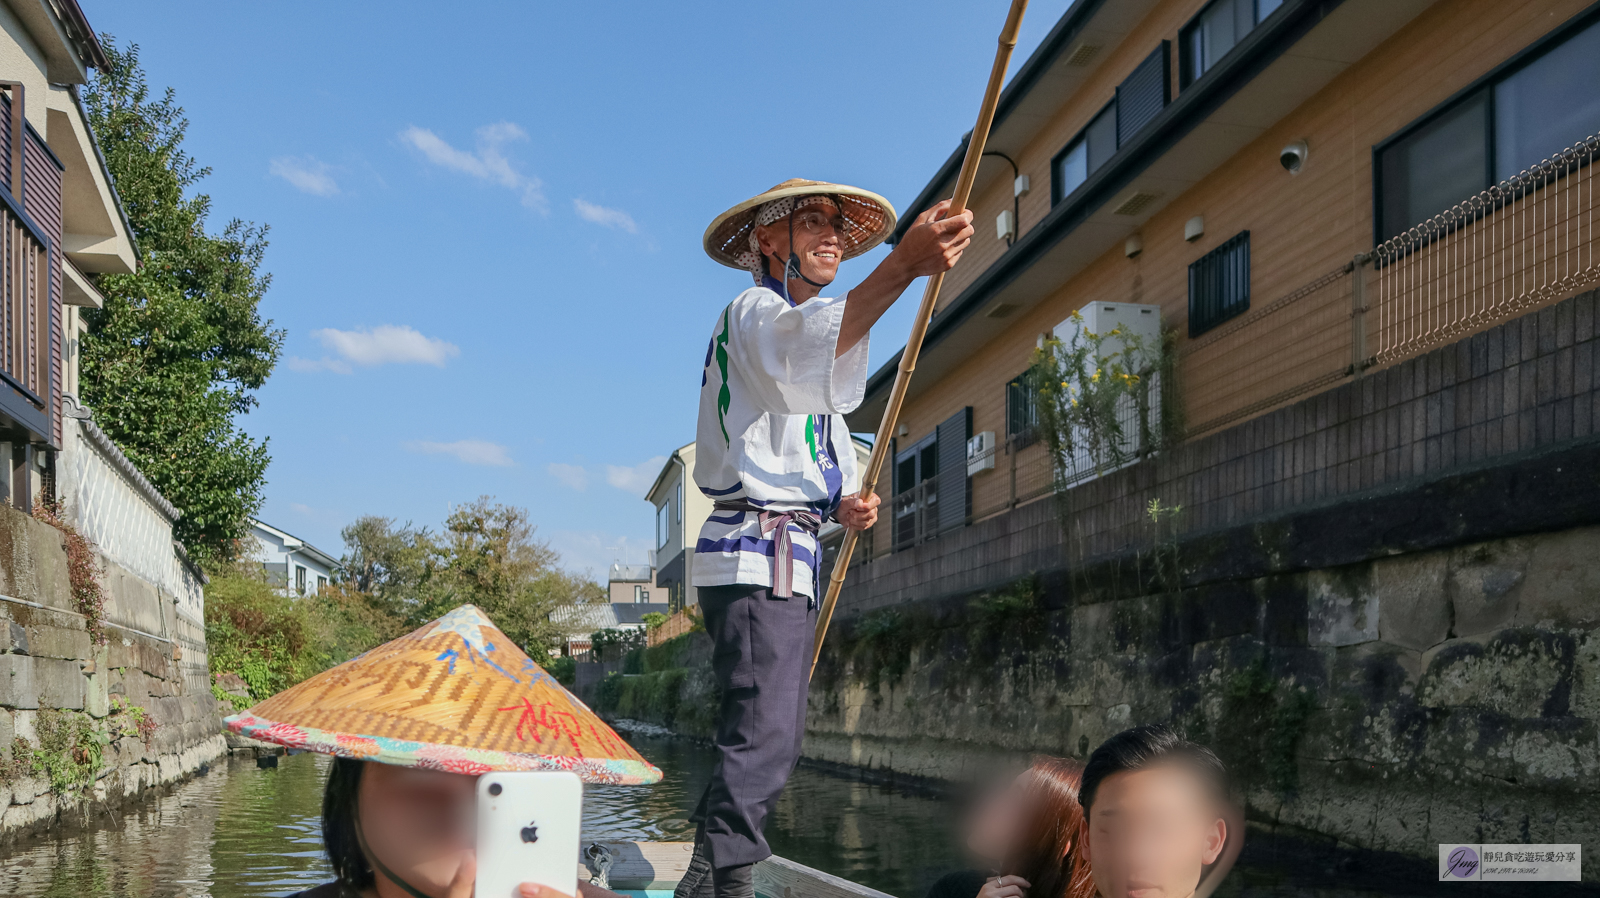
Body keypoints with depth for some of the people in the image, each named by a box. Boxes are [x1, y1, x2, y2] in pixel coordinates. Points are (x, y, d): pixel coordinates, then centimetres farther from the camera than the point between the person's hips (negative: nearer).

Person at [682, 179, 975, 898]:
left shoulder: (800, 333, 26)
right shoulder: (752, 312, -4)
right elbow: (805, 348, -32)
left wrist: (845, 507, 4)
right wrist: (903, 266, -46)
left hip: (791, 562, 10)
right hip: (757, 553, -10)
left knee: (774, 737, 12)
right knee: (763, 738, -18)